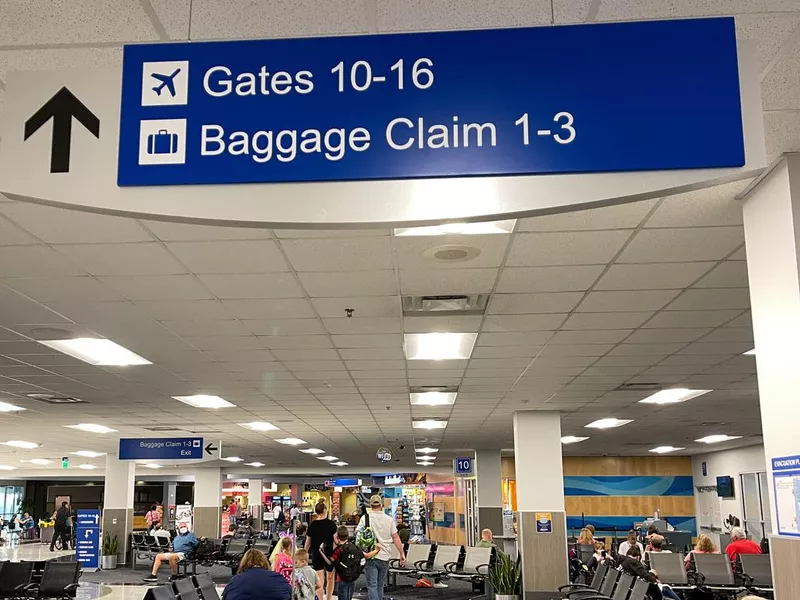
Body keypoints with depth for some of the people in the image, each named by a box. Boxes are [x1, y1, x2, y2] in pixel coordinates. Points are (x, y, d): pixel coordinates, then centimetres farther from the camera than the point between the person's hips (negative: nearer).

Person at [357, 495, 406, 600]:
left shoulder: (365, 518, -4)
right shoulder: (389, 519, 3)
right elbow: (396, 537, 2)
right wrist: (402, 553, 6)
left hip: (370, 556, -3)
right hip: (385, 556, 3)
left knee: (372, 586, -2)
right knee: (380, 586, 16)